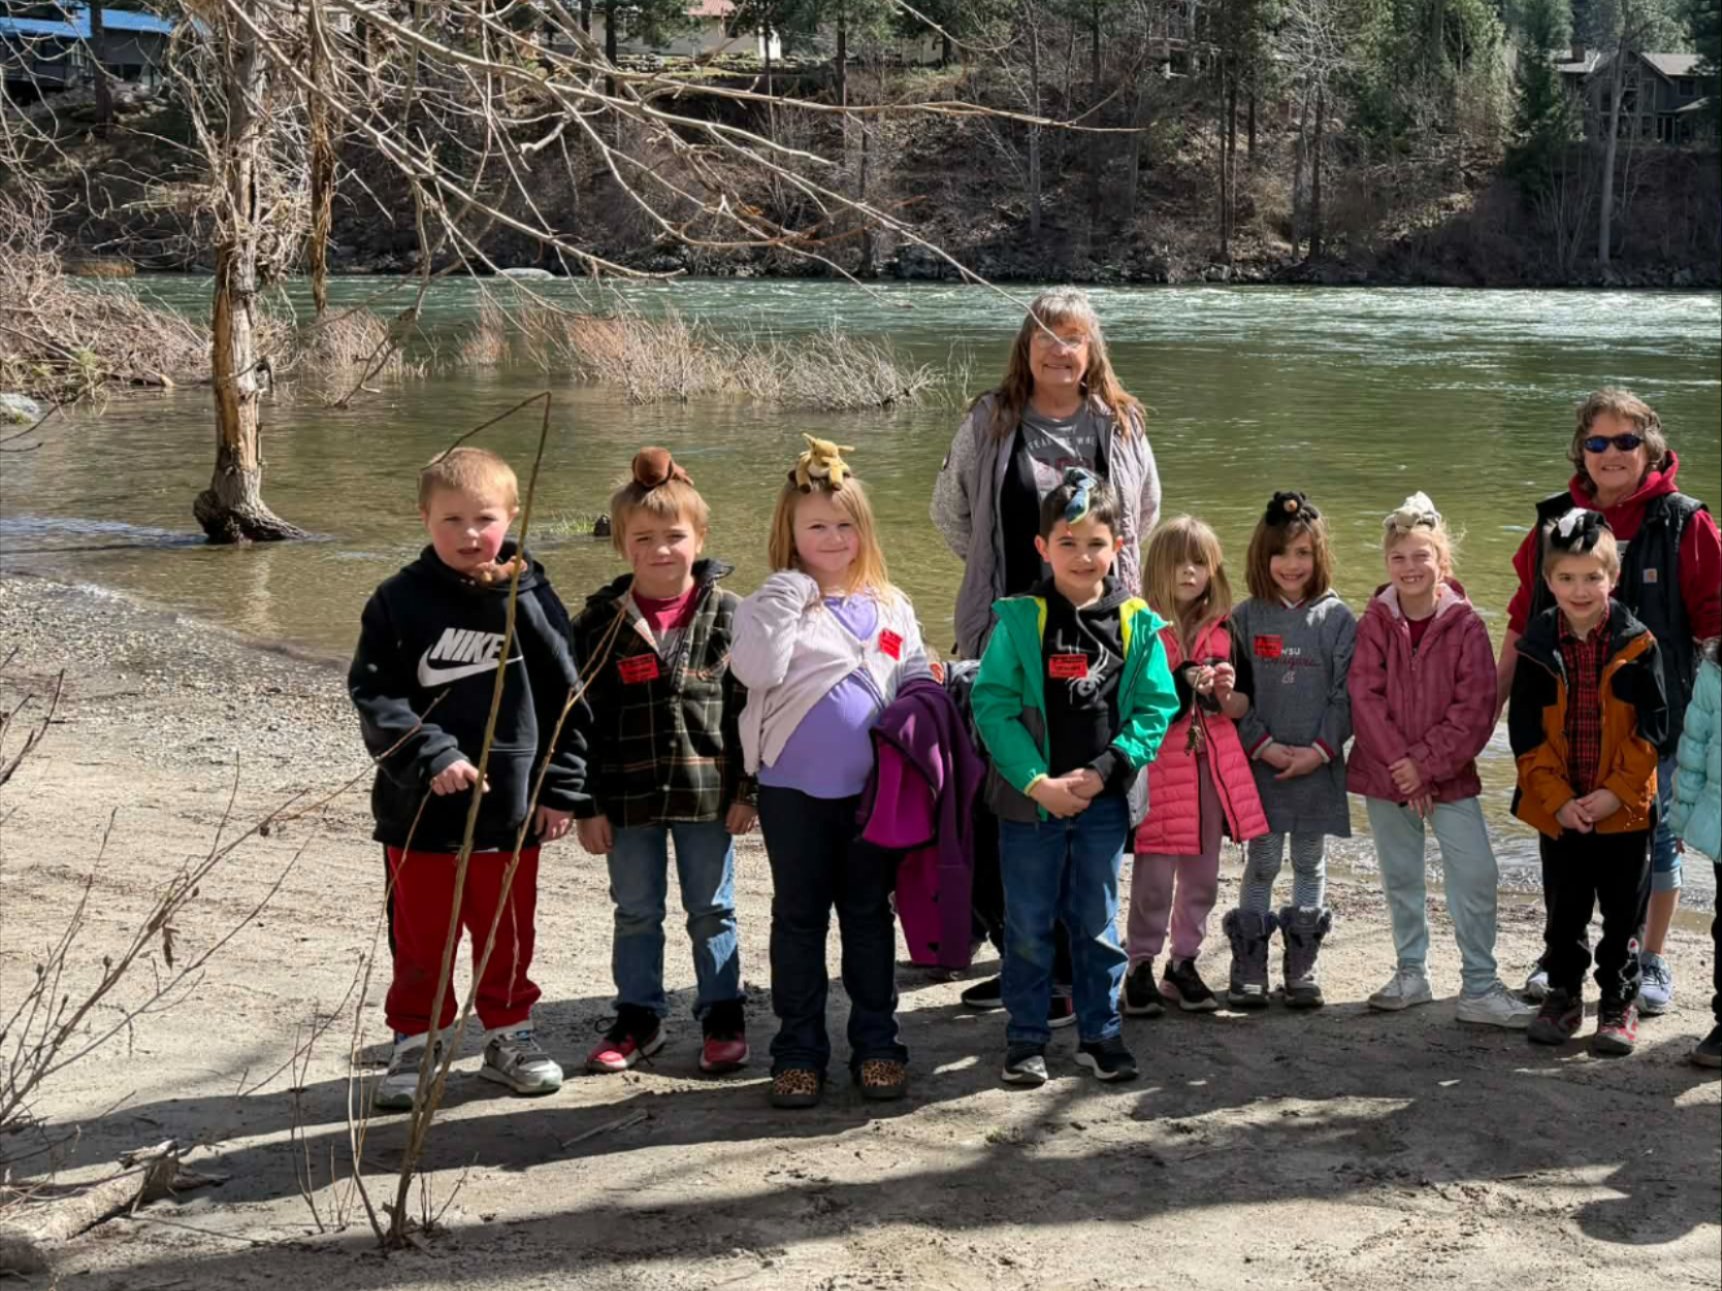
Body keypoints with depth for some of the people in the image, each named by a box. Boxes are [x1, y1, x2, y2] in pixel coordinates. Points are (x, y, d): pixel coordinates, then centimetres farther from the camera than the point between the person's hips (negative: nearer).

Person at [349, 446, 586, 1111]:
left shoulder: (531, 600, -2)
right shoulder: (398, 602, -5)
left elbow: (563, 699, 2)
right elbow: (373, 694, -9)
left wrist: (560, 788, 0)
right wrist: (431, 756, -20)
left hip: (510, 805, 1)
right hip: (420, 809, -1)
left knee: (507, 931, 14)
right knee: (420, 936, 11)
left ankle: (508, 1033, 31)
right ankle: (414, 1042, 25)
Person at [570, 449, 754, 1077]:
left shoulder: (726, 615, -4)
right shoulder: (601, 620, -3)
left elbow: (748, 709, 0)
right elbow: (583, 717, -1)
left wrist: (747, 790, -3)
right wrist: (588, 804, -4)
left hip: (707, 791, -1)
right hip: (628, 796, 1)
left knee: (712, 912, 11)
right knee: (635, 913, 13)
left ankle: (722, 1017, 24)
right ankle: (638, 1018, 27)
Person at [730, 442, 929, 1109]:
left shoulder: (890, 606, 8)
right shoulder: (775, 604, -2)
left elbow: (917, 683, 13)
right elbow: (754, 671, -19)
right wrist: (785, 601, -20)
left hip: (872, 789, 2)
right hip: (794, 791, -2)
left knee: (870, 916, 11)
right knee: (798, 918, 7)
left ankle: (876, 1043, 20)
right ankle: (798, 1050, 15)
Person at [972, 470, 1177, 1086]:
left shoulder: (1138, 624, -1)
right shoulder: (1019, 620, -7)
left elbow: (1155, 708, 0)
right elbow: (992, 705, -10)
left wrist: (1103, 770, -11)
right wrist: (1037, 781, -16)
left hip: (1106, 800, 2)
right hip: (1029, 799, -1)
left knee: (1097, 922, 13)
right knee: (1028, 924, 8)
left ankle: (1100, 1034, 27)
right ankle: (1026, 1040, 21)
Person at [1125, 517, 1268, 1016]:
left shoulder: (1222, 630, 10)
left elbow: (1242, 708, 13)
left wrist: (1227, 694, -10)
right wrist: (1182, 682, -22)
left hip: (1213, 765, 5)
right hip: (1158, 765, -5)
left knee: (1202, 875, 10)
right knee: (1155, 876, -5)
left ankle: (1184, 965, 23)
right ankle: (1140, 969, 8)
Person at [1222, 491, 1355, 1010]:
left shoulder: (1336, 618, -1)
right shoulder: (1246, 618, 1)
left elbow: (1346, 694, -3)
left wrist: (1320, 749, -12)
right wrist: (1265, 746, -10)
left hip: (1319, 766, 0)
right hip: (1260, 764, 0)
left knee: (1310, 863, 9)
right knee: (1260, 864, 5)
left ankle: (1302, 967, 19)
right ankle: (1248, 969, 12)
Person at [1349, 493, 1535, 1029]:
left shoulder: (1465, 623, -7)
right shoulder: (1375, 621, -3)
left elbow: (1475, 707, -10)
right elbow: (1364, 696, -7)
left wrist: (1426, 763, -15)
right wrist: (1400, 765, -14)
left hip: (1450, 776, -2)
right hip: (1385, 775, 2)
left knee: (1476, 878, -7)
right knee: (1400, 879, 13)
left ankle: (1479, 988, 3)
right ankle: (1412, 973, 29)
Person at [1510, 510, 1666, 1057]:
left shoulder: (1637, 645, -6)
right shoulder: (1537, 648, -3)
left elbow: (1652, 727, -6)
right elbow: (1525, 733, -3)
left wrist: (1615, 792, -15)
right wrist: (1558, 799, -11)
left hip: (1625, 809, -1)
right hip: (1558, 809, 1)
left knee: (1623, 912, 8)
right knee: (1564, 911, 14)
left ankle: (1620, 1002, 21)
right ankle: (1563, 995, 28)